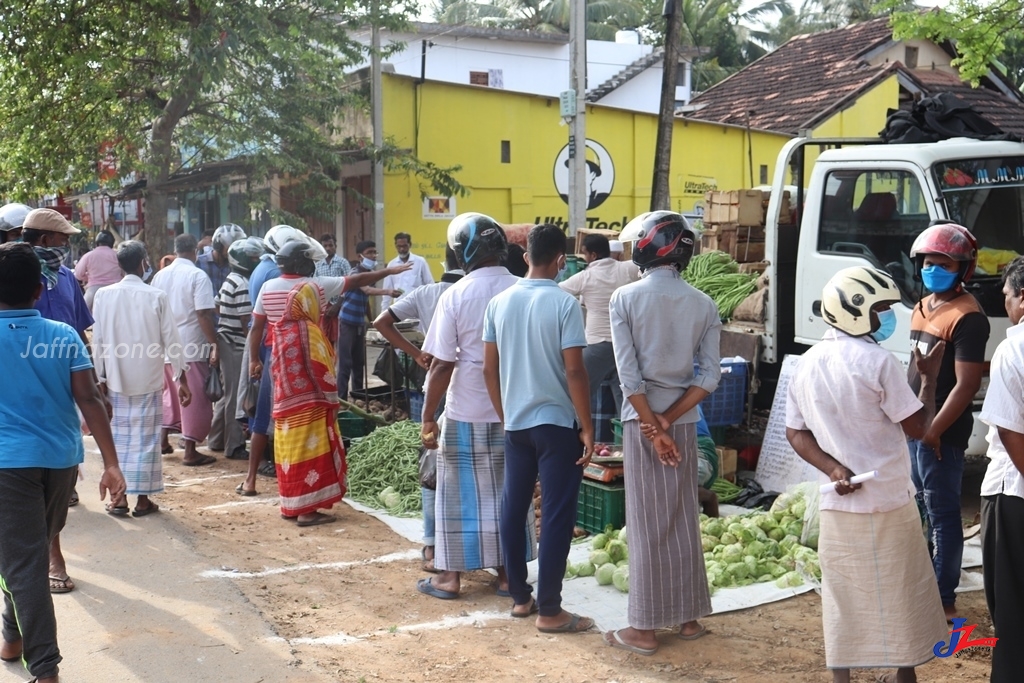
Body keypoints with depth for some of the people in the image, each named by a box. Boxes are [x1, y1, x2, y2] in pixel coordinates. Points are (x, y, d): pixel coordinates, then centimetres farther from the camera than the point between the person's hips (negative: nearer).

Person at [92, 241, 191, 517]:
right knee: (146, 438, 6)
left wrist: (101, 377, 8)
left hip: (116, 380, 2)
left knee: (119, 437, 11)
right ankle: (143, 499, 10)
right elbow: (171, 340, -5)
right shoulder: (156, 296, -8)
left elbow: (98, 341, -1)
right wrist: (181, 378, 2)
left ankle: (119, 497, 11)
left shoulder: (104, 295, -4)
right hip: (148, 380, -1)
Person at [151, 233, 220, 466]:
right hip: (192, 346, -7)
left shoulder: (160, 275, 8)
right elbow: (203, 314, -19)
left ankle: (164, 440, 27)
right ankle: (190, 451, 2)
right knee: (195, 397, 1)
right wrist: (214, 344, -15)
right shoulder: (198, 276, -12)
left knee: (171, 392, 22)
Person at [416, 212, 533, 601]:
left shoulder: (456, 295, -11)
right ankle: (507, 573, 21)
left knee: (461, 494, 8)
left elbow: (442, 365, -12)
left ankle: (451, 576, 15)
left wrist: (428, 417, -4)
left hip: (466, 414, -3)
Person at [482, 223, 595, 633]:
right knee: (556, 515, 0)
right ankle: (549, 610, 4)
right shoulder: (564, 304, -13)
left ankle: (519, 597, 22)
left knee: (514, 508, 13)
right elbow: (574, 372, -16)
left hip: (515, 423, 6)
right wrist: (587, 428, -9)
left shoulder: (499, 303, 3)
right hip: (557, 423, -5)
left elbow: (489, 369, 6)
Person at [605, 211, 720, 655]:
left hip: (640, 419, -3)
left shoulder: (625, 298, -9)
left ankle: (644, 629, 9)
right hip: (683, 421, 3)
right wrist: (669, 419, -7)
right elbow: (710, 376, -5)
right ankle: (689, 617, 23)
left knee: (647, 523, 2)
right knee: (683, 520, 14)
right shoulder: (702, 305, 1)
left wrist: (653, 426, -10)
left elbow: (629, 375, -14)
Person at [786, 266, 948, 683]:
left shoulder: (807, 364, 5)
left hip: (837, 506, 5)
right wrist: (929, 376, 3)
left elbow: (796, 433, 5)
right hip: (887, 503, -5)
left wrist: (833, 469, -5)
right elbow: (917, 428, -9)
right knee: (901, 597, 11)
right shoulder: (876, 361, -15)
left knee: (844, 601, 12)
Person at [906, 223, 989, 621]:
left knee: (942, 514, 0)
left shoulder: (967, 317, -16)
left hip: (941, 432, -9)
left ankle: (944, 602, 9)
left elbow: (967, 384, -20)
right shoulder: (923, 308, 12)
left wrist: (934, 430, -20)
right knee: (920, 510, 19)